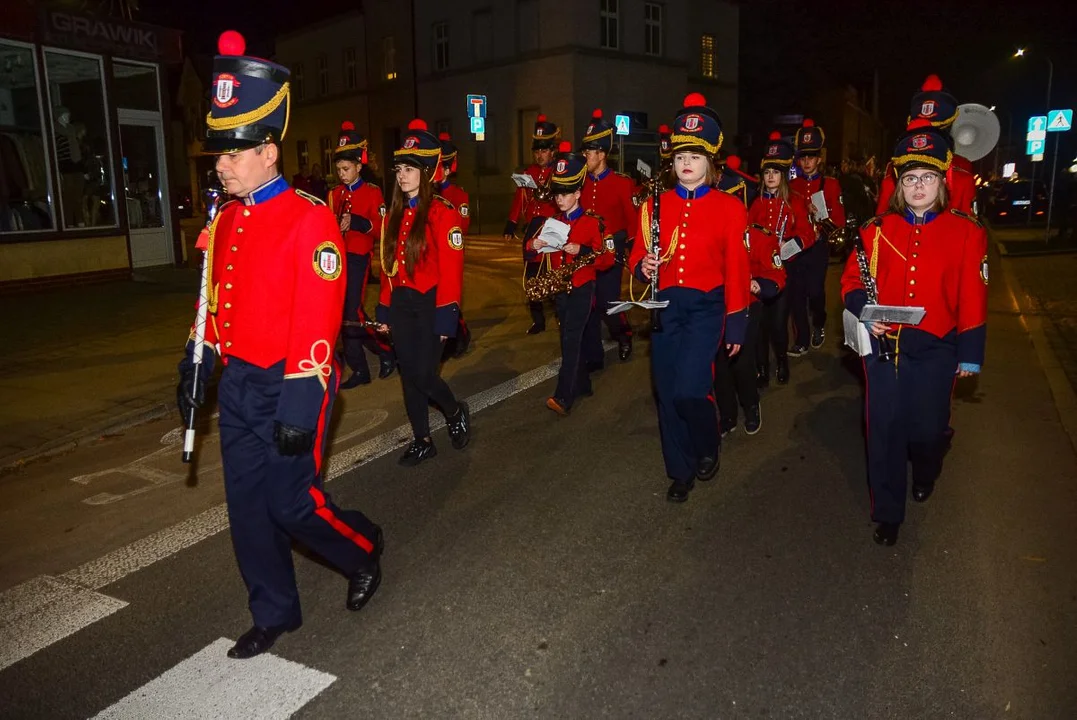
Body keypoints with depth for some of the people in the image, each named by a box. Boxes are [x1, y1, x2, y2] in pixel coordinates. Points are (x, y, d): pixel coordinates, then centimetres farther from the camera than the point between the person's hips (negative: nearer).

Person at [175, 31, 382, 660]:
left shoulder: (310, 219, -15)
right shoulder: (227, 220, 9)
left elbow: (319, 321, -20)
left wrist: (299, 406, -21)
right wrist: (196, 365, 16)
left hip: (289, 388, -7)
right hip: (238, 384, 8)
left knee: (292, 504, 0)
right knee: (247, 506, 12)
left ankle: (364, 549, 31)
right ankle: (275, 614, 30)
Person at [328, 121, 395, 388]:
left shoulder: (372, 192, -4)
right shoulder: (335, 194, 12)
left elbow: (381, 230, -10)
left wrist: (356, 222, -24)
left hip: (358, 260, -6)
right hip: (338, 259, 6)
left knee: (353, 314, -11)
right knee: (344, 315, 5)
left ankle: (387, 351, 13)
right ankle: (359, 371, 14)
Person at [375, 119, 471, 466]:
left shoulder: (442, 213, -11)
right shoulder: (395, 214, 9)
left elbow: (451, 269, -14)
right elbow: (388, 265, 11)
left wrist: (446, 316, -16)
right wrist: (385, 309, 10)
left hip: (429, 303, -6)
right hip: (400, 304, 6)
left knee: (424, 375, -6)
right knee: (408, 375, 9)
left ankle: (456, 412, 25)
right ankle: (422, 441, 23)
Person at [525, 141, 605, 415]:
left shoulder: (591, 222, -5)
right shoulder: (553, 222, 10)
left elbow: (603, 255, -7)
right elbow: (539, 250, 10)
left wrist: (581, 250, -24)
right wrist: (534, 245, -14)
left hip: (582, 288, -6)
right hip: (559, 288, 6)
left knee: (571, 339, -13)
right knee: (570, 339, 13)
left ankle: (564, 397, -17)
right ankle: (582, 385, 28)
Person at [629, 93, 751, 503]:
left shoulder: (729, 208, -2)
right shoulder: (654, 206, 6)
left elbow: (736, 270, -1)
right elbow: (638, 257, 12)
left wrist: (736, 325, -2)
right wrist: (643, 266, -12)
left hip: (705, 307, -3)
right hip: (664, 306, 3)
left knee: (688, 389, -17)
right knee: (667, 393, 6)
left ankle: (709, 445, 17)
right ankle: (681, 471, 24)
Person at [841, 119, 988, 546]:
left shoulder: (966, 233, -1)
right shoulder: (877, 230, 3)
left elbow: (973, 298, 0)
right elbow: (852, 280, 7)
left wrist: (970, 354, 0)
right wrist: (864, 309, -14)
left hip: (936, 349, 0)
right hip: (884, 345, 1)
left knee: (928, 427, 9)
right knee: (885, 428, 2)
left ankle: (925, 474, 46)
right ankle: (887, 513, 19)